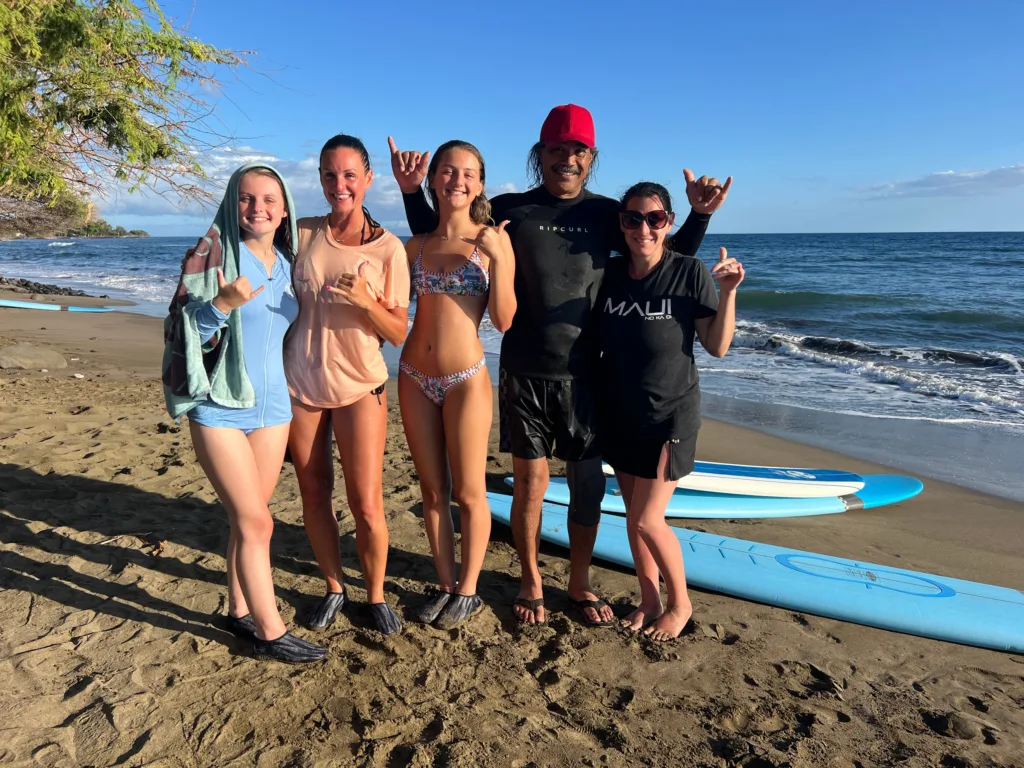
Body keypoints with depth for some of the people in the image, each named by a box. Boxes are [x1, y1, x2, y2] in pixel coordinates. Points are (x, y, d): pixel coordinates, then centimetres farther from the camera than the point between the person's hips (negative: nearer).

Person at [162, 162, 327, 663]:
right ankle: (271, 633, 11)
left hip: (272, 405, 5)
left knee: (247, 519, 14)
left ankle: (239, 611, 31)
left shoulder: (286, 262, 9)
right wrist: (221, 305, -28)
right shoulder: (213, 253, -8)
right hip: (219, 408, -5)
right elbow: (184, 330, -13)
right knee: (256, 522, -3)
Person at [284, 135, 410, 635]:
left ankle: (376, 594, 22)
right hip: (300, 384, 3)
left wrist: (365, 300, -22)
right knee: (313, 496, 11)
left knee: (367, 505, -3)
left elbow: (398, 333, -6)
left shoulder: (388, 248, -6)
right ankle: (333, 588, 32)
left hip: (359, 387, -2)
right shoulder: (303, 235, 2)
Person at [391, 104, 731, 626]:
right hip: (525, 373, -1)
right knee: (530, 482, 5)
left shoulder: (606, 214, 6)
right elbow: (434, 237, 12)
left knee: (588, 482, 9)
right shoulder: (509, 209, 2)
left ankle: (580, 583, 30)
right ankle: (531, 581, 28)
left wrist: (699, 214, -1)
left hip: (586, 373, 2)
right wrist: (412, 191, -3)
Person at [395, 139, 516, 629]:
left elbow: (504, 320, -7)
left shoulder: (493, 240, -3)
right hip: (414, 378, 4)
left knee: (468, 492, 6)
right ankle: (445, 584, 29)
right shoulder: (416, 245, 8)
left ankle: (467, 592, 24)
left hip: (466, 380, -4)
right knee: (432, 490, 13)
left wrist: (497, 258, -17)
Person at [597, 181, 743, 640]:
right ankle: (650, 600, 33)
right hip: (620, 416, 5)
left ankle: (680, 602, 21)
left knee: (646, 520, -5)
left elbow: (717, 347, -10)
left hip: (669, 416, -5)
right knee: (634, 516, 13)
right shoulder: (609, 274, -1)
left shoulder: (690, 272, -13)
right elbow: (595, 342, 10)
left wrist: (728, 293, -22)